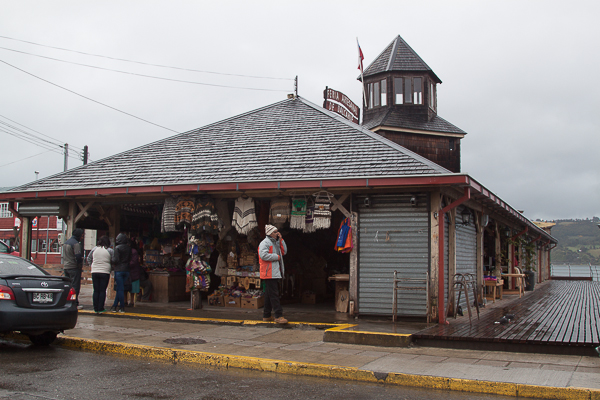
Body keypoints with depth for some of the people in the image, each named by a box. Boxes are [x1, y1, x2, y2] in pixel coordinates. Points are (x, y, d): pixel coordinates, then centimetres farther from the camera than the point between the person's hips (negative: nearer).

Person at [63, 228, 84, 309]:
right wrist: (80, 265, -9)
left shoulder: (66, 243, 16)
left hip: (66, 267, 9)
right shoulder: (76, 244, -14)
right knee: (75, 286, -6)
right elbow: (78, 256, -22)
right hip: (74, 268, -9)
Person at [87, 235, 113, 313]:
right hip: (105, 272, -3)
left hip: (94, 272, 3)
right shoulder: (110, 250, -4)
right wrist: (111, 268, 11)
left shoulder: (94, 249, 4)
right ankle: (100, 309, 1)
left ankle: (96, 309, 9)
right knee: (103, 291, 2)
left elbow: (89, 259, 12)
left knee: (96, 291, 8)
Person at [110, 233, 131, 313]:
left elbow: (115, 260, -14)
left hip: (119, 270, -5)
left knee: (120, 289, 0)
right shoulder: (129, 248, 4)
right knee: (120, 289, 12)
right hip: (126, 270, 5)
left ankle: (122, 307, 2)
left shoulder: (117, 248, -11)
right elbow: (130, 259, 7)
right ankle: (115, 305, 16)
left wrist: (113, 264, 6)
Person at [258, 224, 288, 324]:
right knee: (274, 295, -11)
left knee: (269, 295, 14)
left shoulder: (276, 242, 20)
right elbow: (264, 255, -22)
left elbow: (284, 251, 15)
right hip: (269, 273, -10)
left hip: (276, 273, 10)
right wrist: (277, 257, -13)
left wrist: (281, 239, 7)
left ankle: (266, 315, 21)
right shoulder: (264, 243, -9)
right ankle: (278, 316, -12)